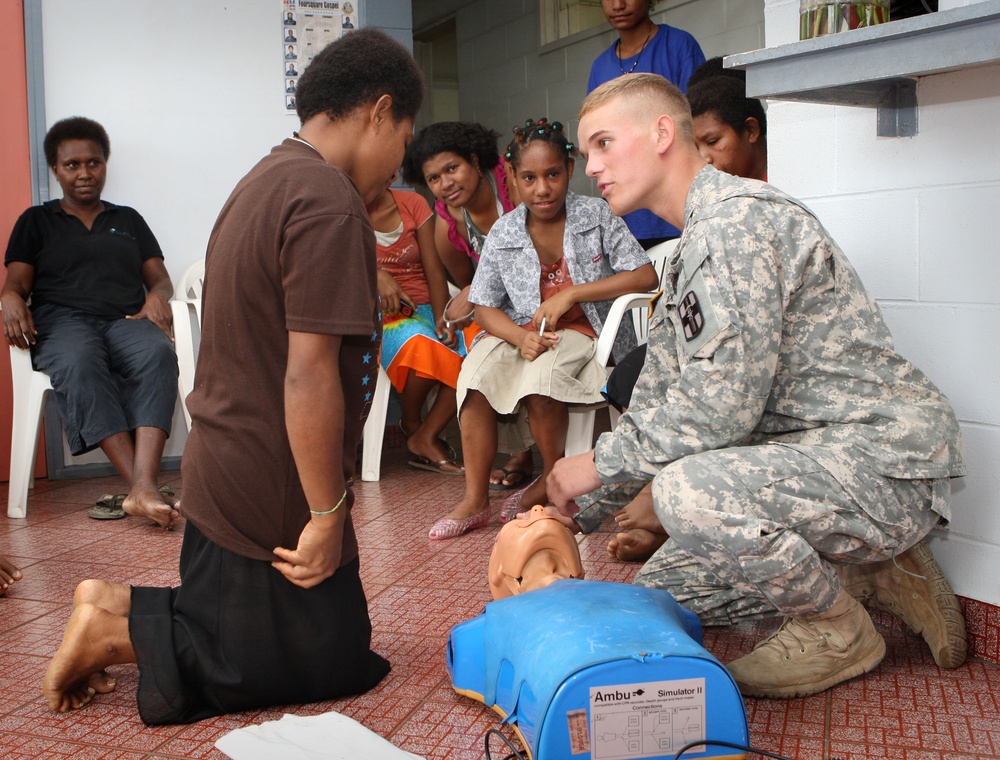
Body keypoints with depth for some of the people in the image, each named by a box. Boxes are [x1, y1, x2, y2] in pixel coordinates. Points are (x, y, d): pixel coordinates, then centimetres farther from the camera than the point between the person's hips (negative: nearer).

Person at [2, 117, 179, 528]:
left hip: (126, 320, 2)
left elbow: (159, 279, 20)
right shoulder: (36, 221, 24)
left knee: (158, 354, -37)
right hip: (63, 321, -1)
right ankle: (144, 491, -49)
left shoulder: (128, 219, 29)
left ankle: (142, 489, -53)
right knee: (79, 365, -40)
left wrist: (157, 296, -6)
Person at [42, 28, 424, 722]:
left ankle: (117, 607, 9)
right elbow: (309, 375, -25)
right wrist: (327, 514, -19)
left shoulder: (267, 181, 11)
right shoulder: (329, 203, -20)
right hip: (274, 491, -10)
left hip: (222, 473, 10)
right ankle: (118, 633, -2)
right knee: (340, 664, 5)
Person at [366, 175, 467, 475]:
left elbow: (433, 268, 2)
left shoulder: (414, 204, 10)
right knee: (421, 345, -36)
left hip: (424, 310, 4)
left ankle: (426, 439, -15)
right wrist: (376, 275, -30)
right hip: (378, 315, -3)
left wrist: (442, 318, -12)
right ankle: (411, 425, -5)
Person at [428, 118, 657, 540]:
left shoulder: (597, 215, -3)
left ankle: (553, 479, -6)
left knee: (541, 373, -34)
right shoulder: (504, 233, 3)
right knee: (477, 368, -28)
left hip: (585, 334, -3)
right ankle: (475, 499, -19)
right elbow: (485, 307, 2)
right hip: (523, 333, 3)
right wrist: (521, 336, -20)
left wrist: (570, 295, -17)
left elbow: (645, 276, -11)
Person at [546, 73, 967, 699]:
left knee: (689, 489, -35)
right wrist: (578, 512, 9)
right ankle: (873, 563, 14)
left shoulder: (737, 218, -17)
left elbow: (721, 404, -26)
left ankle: (841, 631, -8)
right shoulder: (693, 249, 17)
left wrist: (602, 462, -13)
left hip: (888, 461, -10)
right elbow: (659, 400, 16)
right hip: (815, 457, 10)